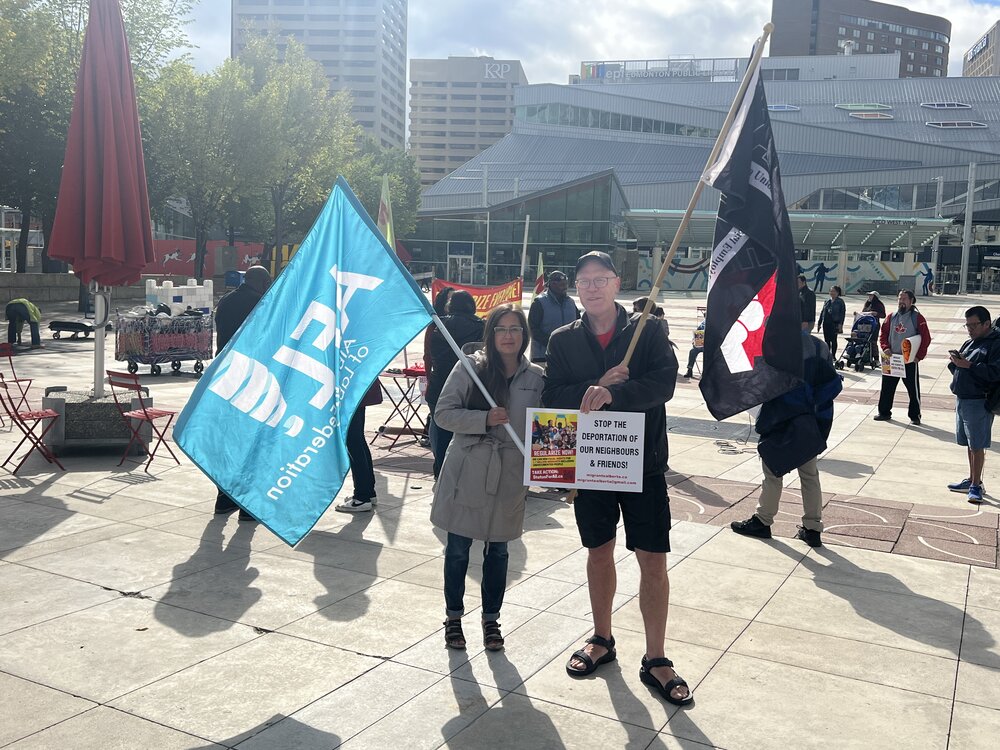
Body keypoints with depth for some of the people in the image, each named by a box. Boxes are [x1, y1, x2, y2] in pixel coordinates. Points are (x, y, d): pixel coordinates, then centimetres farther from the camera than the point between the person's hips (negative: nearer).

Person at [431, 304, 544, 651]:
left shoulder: (535, 377, 2)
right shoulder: (470, 367, -5)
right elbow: (443, 412, -7)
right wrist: (485, 419, -19)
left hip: (509, 477, 2)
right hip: (467, 473, -2)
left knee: (497, 550, 12)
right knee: (458, 547, 8)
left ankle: (491, 618, 29)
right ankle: (453, 616, 27)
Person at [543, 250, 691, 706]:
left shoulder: (648, 332, -3)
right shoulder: (564, 341, 4)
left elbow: (663, 382, -18)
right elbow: (552, 397, -6)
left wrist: (612, 393, -33)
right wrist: (595, 387, -21)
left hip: (643, 460, -2)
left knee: (653, 560, -1)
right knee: (599, 551, 16)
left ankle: (654, 660, 14)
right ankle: (602, 640, 35)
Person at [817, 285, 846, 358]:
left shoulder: (840, 302, -2)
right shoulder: (827, 302, 13)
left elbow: (842, 314, -6)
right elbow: (822, 312, 17)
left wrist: (840, 324, -15)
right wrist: (819, 323, 14)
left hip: (834, 324, -5)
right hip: (826, 323, 5)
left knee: (833, 340, -1)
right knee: (826, 340, 7)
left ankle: (833, 355, 8)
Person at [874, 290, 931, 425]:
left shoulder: (917, 318, -6)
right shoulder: (891, 317, 8)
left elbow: (926, 338, -8)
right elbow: (883, 334, 11)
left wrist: (919, 356, -14)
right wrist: (885, 348, -5)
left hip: (909, 360, -4)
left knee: (913, 389, 2)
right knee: (887, 387, 10)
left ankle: (915, 416, 12)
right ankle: (884, 412, 22)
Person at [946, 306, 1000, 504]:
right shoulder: (969, 343, 15)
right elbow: (958, 370, 20)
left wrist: (968, 365, -23)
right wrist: (954, 362, -1)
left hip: (978, 402, -8)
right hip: (962, 399, 8)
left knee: (977, 445, -3)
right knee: (970, 444, 15)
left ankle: (976, 485, 5)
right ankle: (971, 480, 24)